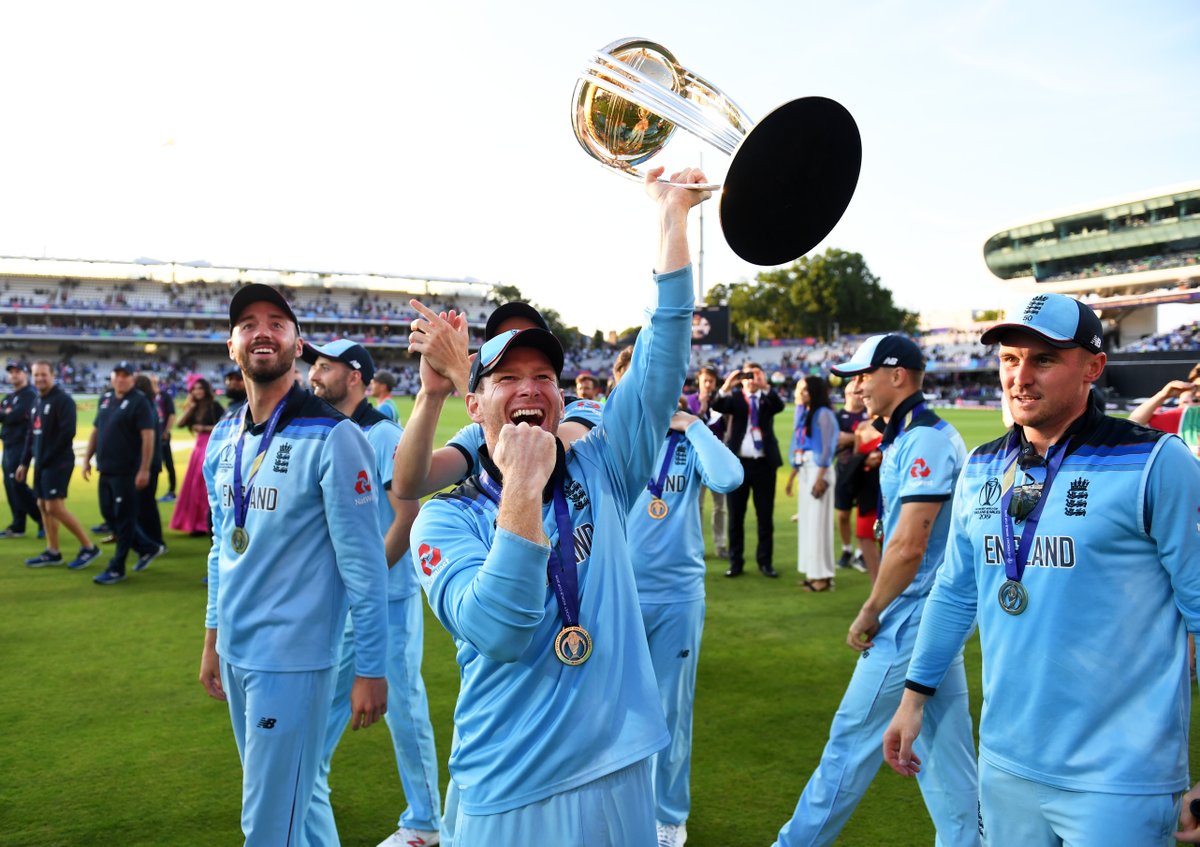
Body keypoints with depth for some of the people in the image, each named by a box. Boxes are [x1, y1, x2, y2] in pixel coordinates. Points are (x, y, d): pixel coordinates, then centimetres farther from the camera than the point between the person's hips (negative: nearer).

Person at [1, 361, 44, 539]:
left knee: (17, 484, -12)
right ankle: (17, 526, 16)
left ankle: (43, 519, -4)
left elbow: (17, 415, -19)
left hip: (21, 445, -9)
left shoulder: (30, 394, -8)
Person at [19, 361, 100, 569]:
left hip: (58, 462, -9)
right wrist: (25, 462, 17)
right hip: (42, 463, 9)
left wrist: (47, 458, -17)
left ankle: (89, 547, -4)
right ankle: (52, 552, 17)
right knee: (43, 506, 9)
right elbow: (32, 434, 20)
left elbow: (67, 432, -21)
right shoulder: (38, 401, 15)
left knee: (55, 507, -12)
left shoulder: (63, 400, -12)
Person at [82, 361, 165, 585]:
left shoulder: (139, 401, -10)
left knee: (124, 519, -1)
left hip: (127, 472, -8)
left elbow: (148, 437, -16)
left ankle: (116, 569, 8)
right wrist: (87, 459, 17)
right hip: (106, 470, 8)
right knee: (109, 514, 14)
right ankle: (148, 547, 28)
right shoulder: (105, 398, 13)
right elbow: (96, 431, 21)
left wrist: (144, 470, -20)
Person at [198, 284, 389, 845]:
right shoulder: (223, 438, 6)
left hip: (293, 657, -6)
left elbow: (363, 564, -15)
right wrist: (213, 640, 17)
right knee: (263, 794, 20)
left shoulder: (331, 437, -15)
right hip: (235, 650, 7)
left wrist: (370, 669, -14)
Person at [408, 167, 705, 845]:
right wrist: (523, 489, -28)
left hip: (621, 772, 3)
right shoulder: (446, 519, -5)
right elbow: (498, 632, -21)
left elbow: (660, 366, -7)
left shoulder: (598, 474, 2)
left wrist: (674, 218, -11)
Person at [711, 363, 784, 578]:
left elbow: (779, 406, -15)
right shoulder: (735, 397, 5)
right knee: (736, 515, 5)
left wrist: (765, 387, -30)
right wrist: (726, 387, -32)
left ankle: (765, 561, 14)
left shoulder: (767, 398, 7)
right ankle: (736, 562, 14)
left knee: (765, 515, 5)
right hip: (738, 462, 0)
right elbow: (717, 407, -15)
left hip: (764, 463, 0)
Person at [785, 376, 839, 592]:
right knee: (806, 520, 9)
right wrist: (792, 475, 14)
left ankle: (823, 575, -3)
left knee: (818, 521, -7)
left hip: (817, 471, -9)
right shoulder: (805, 414, 15)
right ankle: (812, 571, 15)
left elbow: (827, 449, -15)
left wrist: (821, 477, -20)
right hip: (805, 471, 9)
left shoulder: (823, 414, -9)